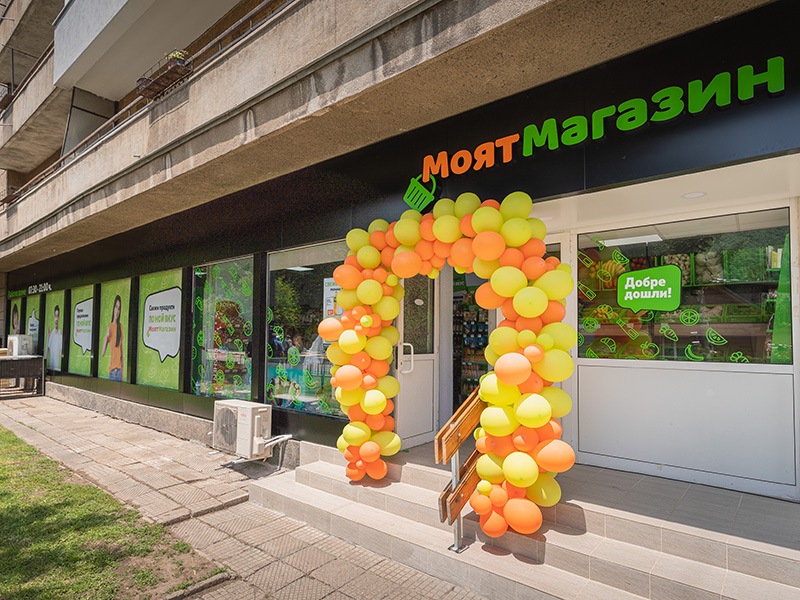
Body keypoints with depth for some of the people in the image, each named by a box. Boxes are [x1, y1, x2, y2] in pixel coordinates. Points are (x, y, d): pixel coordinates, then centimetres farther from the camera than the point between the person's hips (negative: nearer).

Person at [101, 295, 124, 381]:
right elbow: (103, 351, -6)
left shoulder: (121, 326, 9)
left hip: (119, 364, 4)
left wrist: (122, 363, 14)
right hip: (112, 364, -4)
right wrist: (106, 337, -23)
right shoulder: (110, 326, -5)